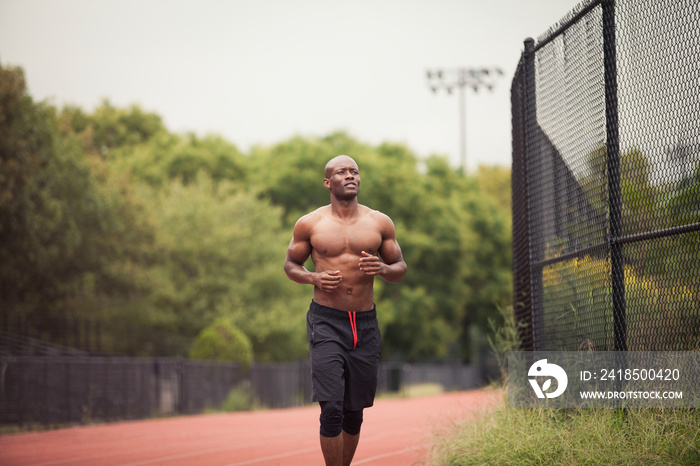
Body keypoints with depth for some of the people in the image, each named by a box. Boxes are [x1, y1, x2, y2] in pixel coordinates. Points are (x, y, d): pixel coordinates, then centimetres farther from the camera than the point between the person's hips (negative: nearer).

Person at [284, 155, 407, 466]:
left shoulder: (380, 223, 6)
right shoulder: (309, 224, 1)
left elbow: (400, 268, 13)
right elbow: (291, 264, 11)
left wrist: (383, 269, -11)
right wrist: (314, 278, -9)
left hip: (366, 324, 3)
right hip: (326, 322, -3)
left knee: (354, 411, 10)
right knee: (331, 408, -13)